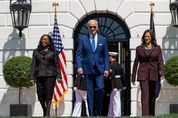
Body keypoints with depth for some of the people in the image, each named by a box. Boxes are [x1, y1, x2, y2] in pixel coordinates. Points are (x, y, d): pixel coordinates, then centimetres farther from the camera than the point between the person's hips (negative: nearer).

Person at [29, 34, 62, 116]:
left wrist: (58, 76, -1)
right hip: (40, 76, 2)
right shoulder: (36, 52, 15)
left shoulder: (53, 52, 10)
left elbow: (57, 65, 8)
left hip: (50, 75, -2)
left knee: (48, 94, -11)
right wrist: (31, 77, 4)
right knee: (40, 95, -3)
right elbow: (33, 65, 12)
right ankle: (44, 110, 20)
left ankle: (47, 113, -7)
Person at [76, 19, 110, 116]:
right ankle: (91, 114, 7)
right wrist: (79, 67, -12)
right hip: (87, 69, 0)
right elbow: (78, 55, 3)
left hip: (99, 69, 0)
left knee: (100, 88, -17)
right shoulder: (82, 39, 7)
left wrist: (106, 69, 0)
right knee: (89, 93, 0)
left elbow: (106, 56, 10)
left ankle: (99, 110, 5)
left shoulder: (103, 40, 11)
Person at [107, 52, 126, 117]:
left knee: (116, 100, -4)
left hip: (115, 85, -9)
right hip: (119, 84, 9)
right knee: (112, 99, 15)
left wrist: (114, 87, -22)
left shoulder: (111, 66, -15)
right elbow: (123, 76, 15)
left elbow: (113, 77, -21)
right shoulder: (119, 65, 12)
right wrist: (124, 85, 20)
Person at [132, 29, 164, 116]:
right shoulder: (139, 48, 7)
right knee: (144, 93, -14)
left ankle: (151, 114, 22)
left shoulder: (157, 48, 7)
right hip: (143, 74, -1)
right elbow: (136, 63, 10)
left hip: (153, 73, 1)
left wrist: (162, 73, -15)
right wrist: (133, 77, 8)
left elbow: (160, 61, 1)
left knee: (152, 94, 9)